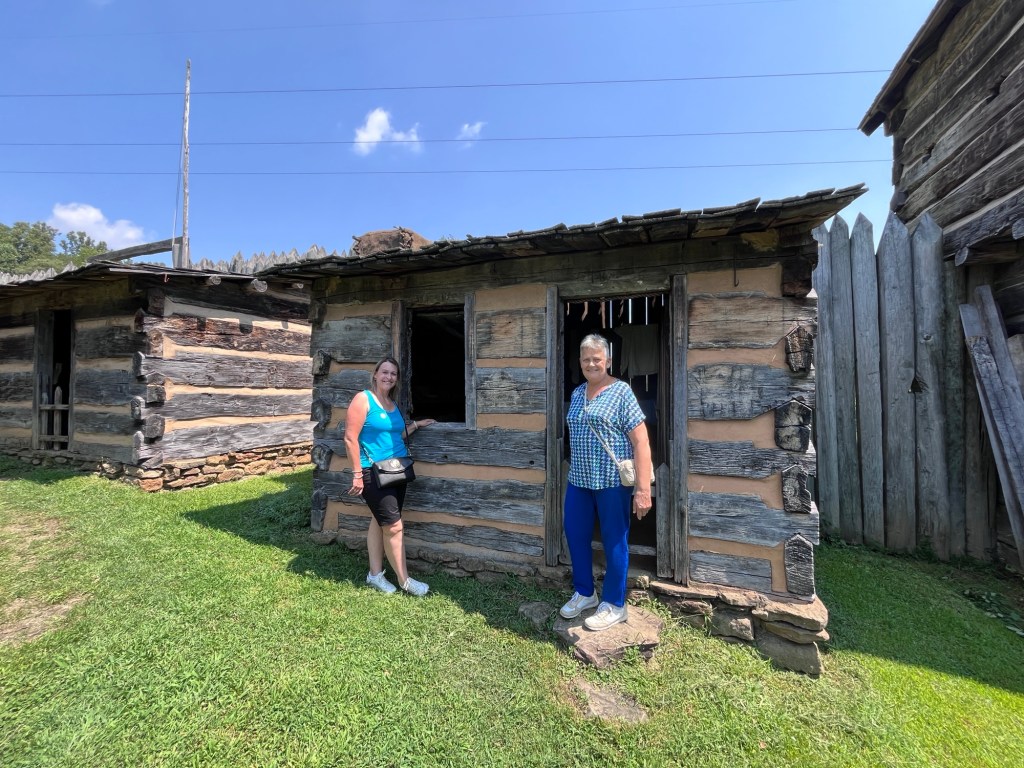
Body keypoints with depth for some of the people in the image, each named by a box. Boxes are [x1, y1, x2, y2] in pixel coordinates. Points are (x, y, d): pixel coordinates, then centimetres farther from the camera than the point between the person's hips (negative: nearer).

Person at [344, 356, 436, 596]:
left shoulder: (393, 404, 11)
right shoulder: (363, 399, -11)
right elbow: (351, 438, -15)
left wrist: (415, 425, 12)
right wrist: (357, 474, -17)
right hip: (374, 472, -7)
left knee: (380, 522, 16)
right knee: (394, 526, -3)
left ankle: (375, 574, 29)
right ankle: (404, 580, 12)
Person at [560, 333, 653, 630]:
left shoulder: (621, 392, -9)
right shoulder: (577, 393, 10)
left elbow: (641, 441, -13)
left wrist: (643, 488, -18)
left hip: (612, 481, -6)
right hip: (579, 481, 7)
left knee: (614, 542, 8)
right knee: (575, 536, 15)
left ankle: (614, 605, 28)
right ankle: (584, 593, 37)